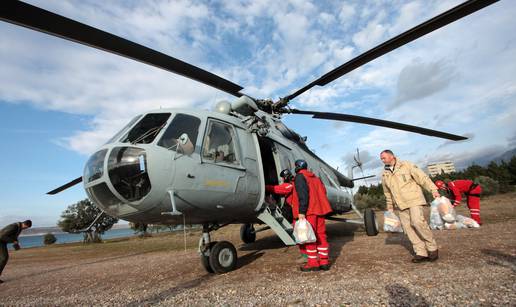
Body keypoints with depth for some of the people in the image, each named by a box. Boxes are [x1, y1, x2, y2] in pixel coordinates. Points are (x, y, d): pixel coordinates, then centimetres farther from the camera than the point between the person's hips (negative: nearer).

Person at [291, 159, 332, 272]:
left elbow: (302, 194, -16)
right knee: (321, 235, 11)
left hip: (308, 211, -8)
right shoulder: (315, 177, 22)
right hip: (319, 209, 8)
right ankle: (324, 262, 16)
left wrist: (301, 211, -19)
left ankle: (313, 263, 3)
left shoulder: (299, 176, -4)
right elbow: (323, 192, 19)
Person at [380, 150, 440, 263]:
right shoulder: (384, 175, 11)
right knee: (407, 227, 0)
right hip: (401, 204, 5)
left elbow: (422, 177, -4)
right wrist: (390, 208, 20)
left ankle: (432, 248, 3)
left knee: (418, 222, -18)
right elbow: (388, 193, 18)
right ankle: (421, 253, 7)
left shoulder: (406, 165, -2)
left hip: (414, 199, -5)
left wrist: (433, 189, -12)